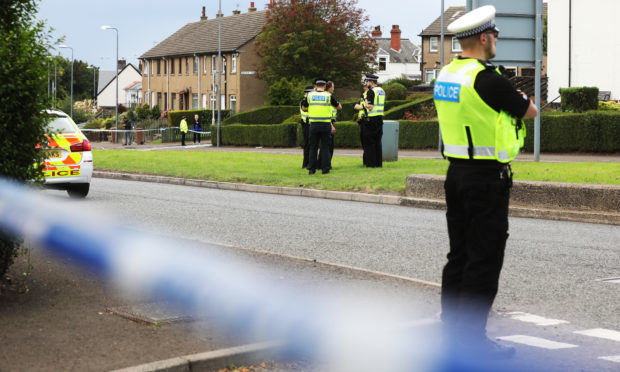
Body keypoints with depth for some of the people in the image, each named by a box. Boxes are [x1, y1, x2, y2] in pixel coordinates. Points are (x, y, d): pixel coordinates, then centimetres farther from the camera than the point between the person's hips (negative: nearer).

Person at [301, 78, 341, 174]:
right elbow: (339, 107, 9)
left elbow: (303, 108, 18)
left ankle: (311, 169, 7)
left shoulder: (310, 95, 4)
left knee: (313, 147, 8)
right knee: (325, 147, 5)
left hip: (314, 124, 1)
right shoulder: (328, 96, -1)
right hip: (326, 125, -1)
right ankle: (325, 168, 3)